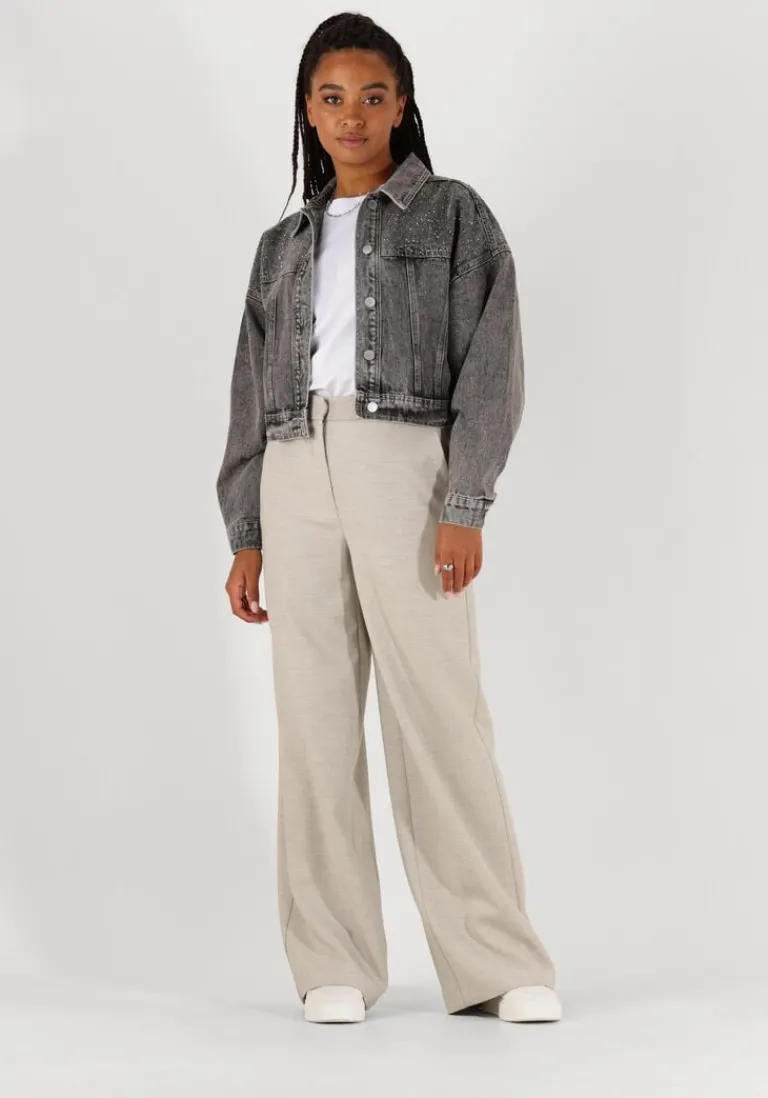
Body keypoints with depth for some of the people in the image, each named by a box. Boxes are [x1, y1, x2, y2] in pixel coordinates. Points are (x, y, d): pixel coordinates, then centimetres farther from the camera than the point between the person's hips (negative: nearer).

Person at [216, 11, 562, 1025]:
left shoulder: (454, 216, 9)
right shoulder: (283, 245, 21)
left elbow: (491, 365, 0)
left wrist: (464, 507, -11)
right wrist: (246, 537, 10)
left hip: (406, 461, -4)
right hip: (297, 476, 4)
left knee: (439, 712, -9)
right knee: (315, 720, -1)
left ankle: (500, 963, -5)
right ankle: (335, 968, 3)